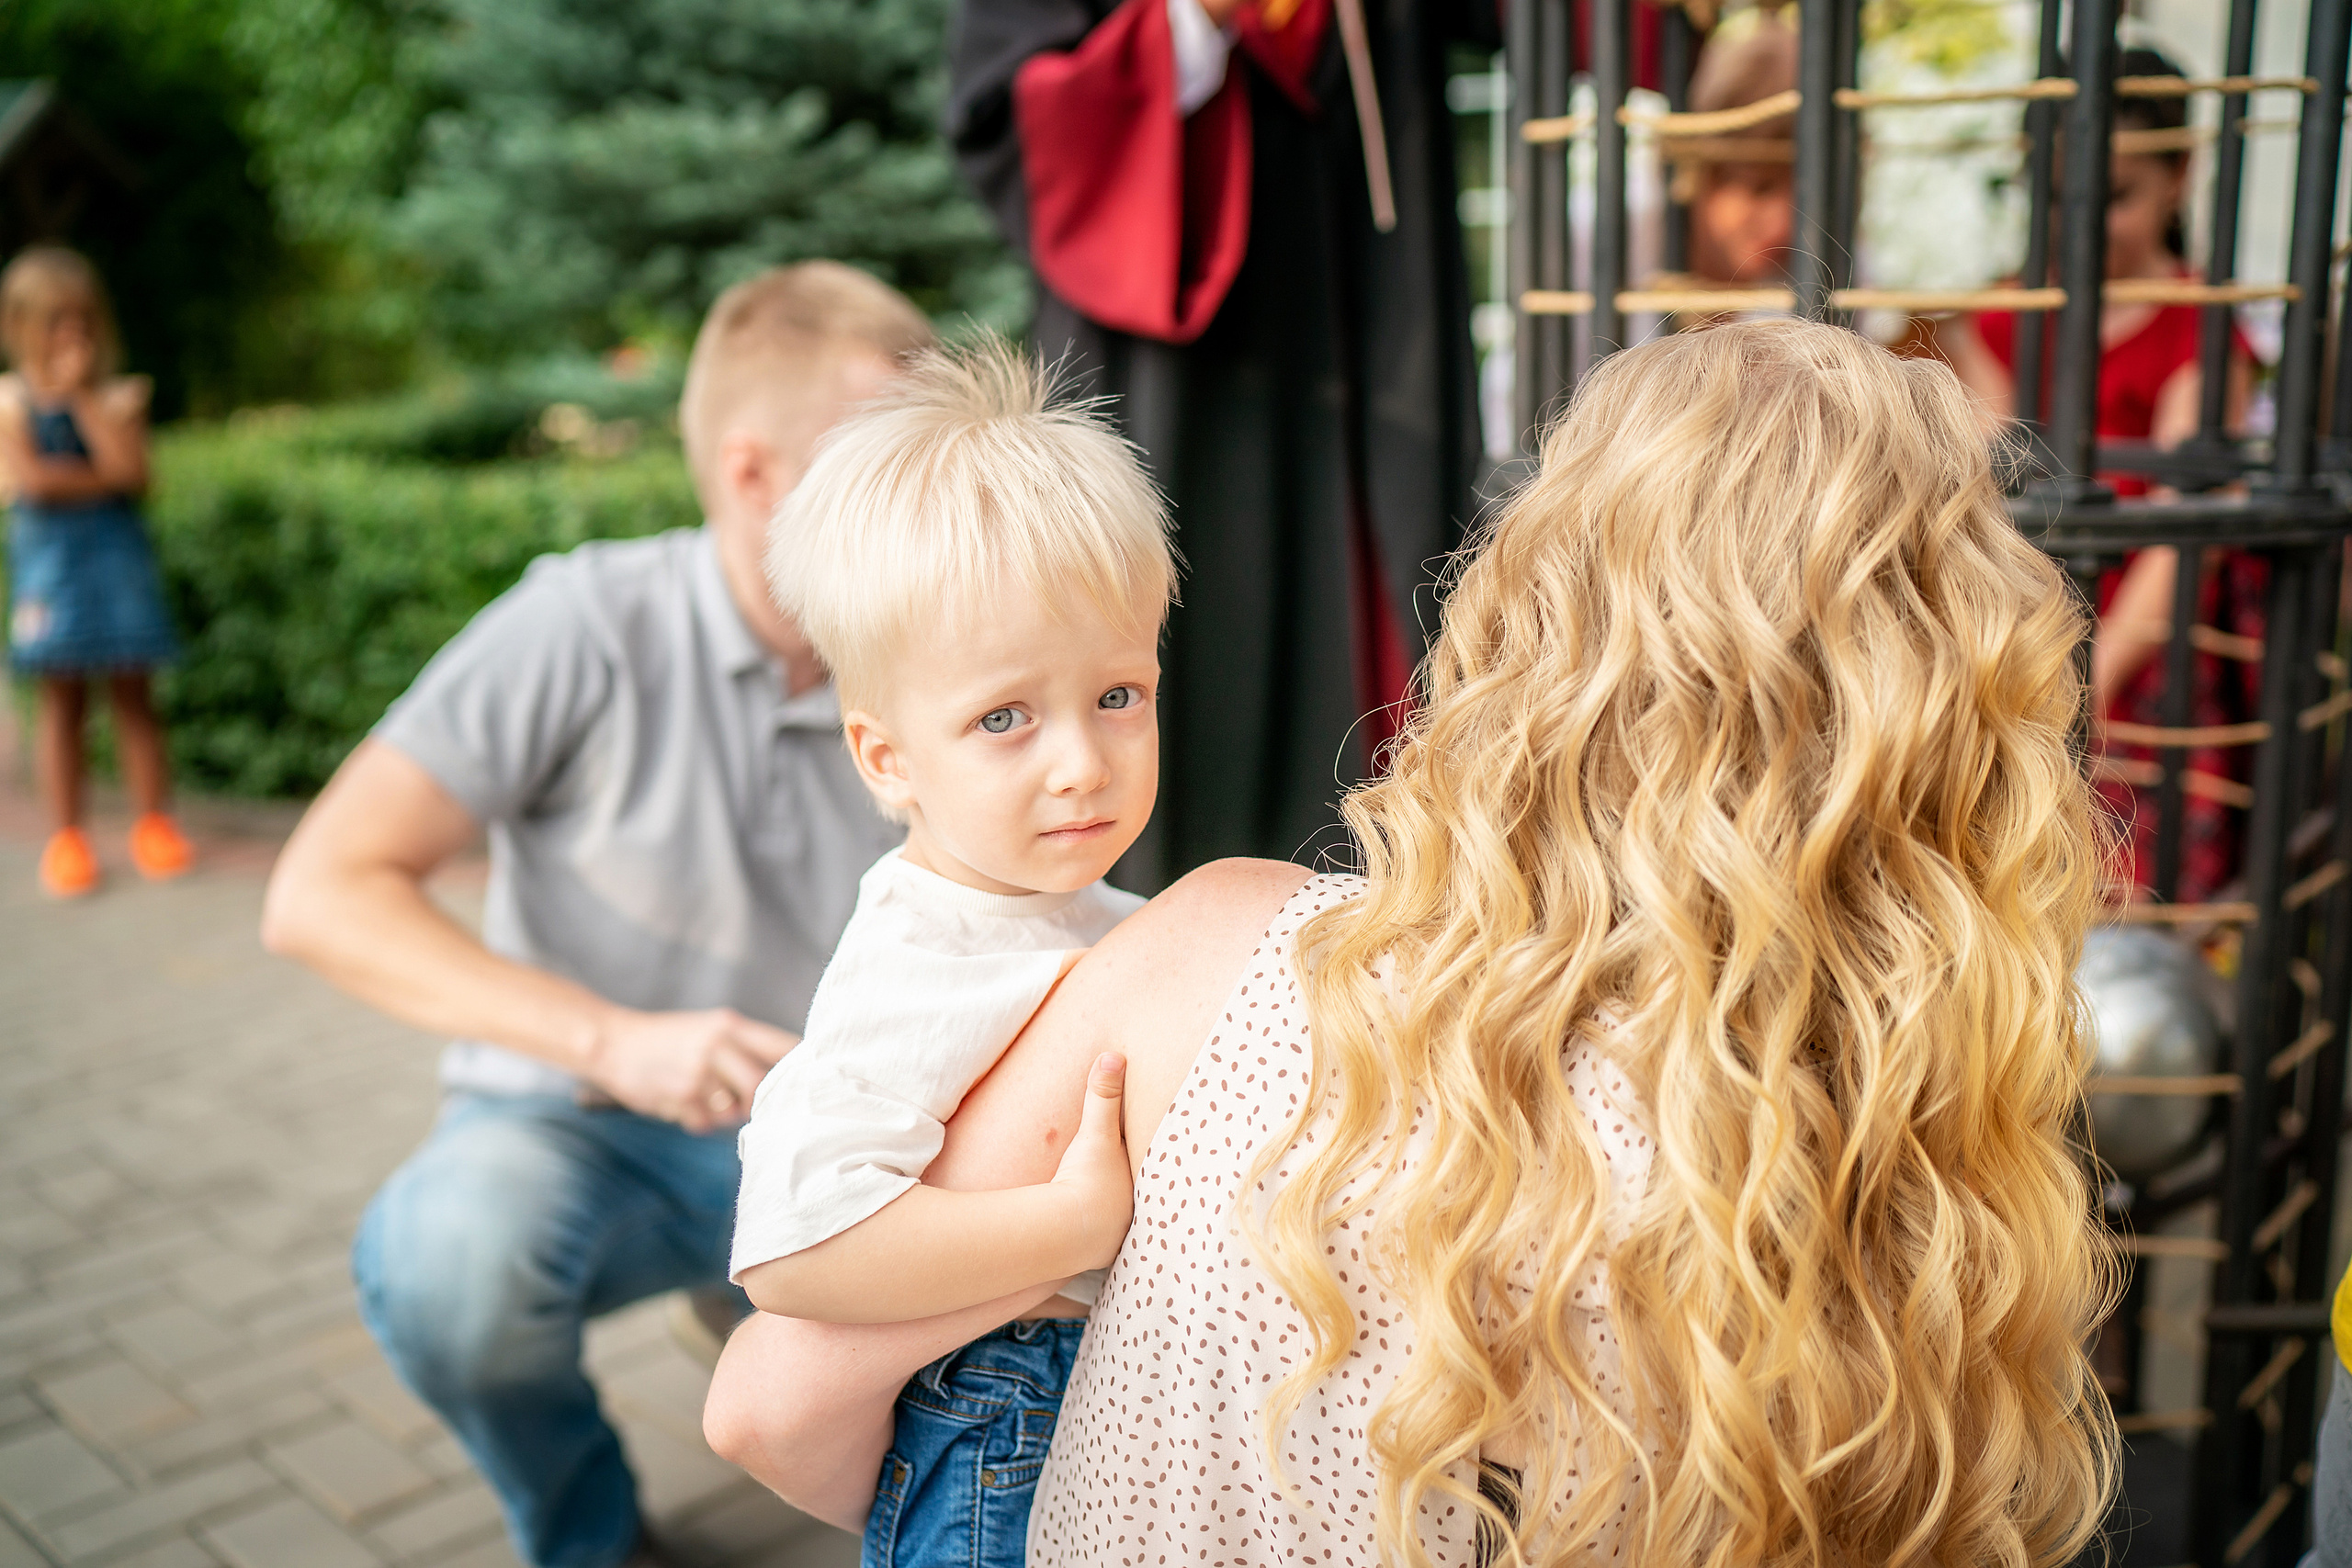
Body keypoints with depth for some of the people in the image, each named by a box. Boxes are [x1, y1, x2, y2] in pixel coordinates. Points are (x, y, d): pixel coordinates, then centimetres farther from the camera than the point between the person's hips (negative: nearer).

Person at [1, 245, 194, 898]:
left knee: (133, 693, 5)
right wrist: (102, 480, -9)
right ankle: (65, 837, 12)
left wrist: (83, 396, -13)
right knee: (61, 699, 5)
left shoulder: (118, 394, 2)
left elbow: (129, 469, -14)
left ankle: (153, 822, 14)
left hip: (118, 551, 1)